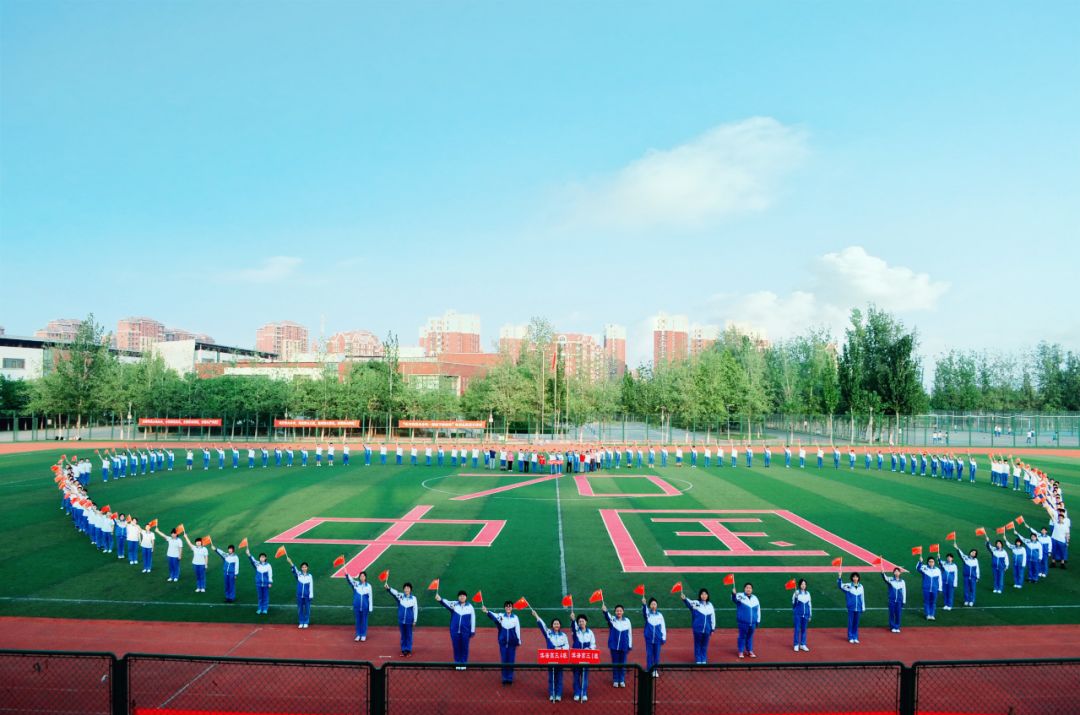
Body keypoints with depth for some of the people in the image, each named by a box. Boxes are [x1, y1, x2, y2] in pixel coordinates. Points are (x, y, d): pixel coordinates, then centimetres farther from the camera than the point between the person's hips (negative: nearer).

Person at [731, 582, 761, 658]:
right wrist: (734, 594, -51)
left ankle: (750, 651, 28)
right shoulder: (740, 596, -6)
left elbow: (758, 610, 15)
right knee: (742, 636, 4)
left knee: (750, 637, 15)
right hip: (743, 622, -4)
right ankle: (741, 651, 15)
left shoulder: (755, 598, 8)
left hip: (752, 622, 4)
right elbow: (734, 599, -28)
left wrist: (758, 621, 14)